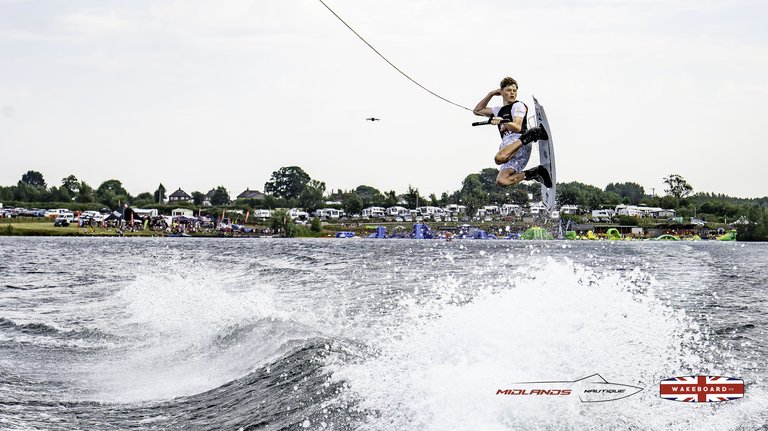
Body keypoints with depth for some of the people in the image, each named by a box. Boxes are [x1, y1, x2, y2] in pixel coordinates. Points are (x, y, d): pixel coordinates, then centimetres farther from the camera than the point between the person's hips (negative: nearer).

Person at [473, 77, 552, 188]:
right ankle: (535, 173, -4)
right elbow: (477, 111, 35)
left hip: (517, 139, -7)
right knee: (501, 181, -13)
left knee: (499, 158, -41)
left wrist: (502, 122, -27)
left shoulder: (518, 106, 8)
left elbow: (517, 128, -8)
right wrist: (491, 94, 28)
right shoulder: (499, 110, 31)